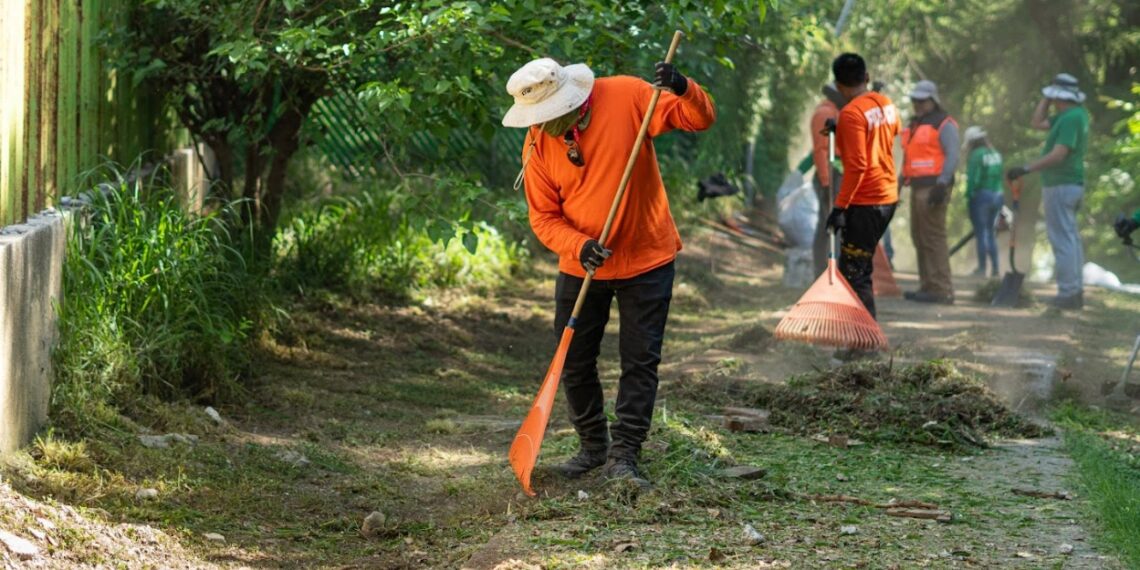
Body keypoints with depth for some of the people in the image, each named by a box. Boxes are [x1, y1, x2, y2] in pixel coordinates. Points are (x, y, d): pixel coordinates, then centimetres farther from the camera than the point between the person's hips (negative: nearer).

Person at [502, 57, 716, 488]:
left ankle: (623, 457, 6)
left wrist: (683, 91, -37)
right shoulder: (539, 143, -10)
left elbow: (701, 119, -15)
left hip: (646, 259, -3)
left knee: (640, 362, -1)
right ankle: (592, 447, 29)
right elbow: (543, 216, -5)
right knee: (574, 363, 10)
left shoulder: (627, 97, -17)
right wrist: (579, 246, -24)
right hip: (579, 268, 3)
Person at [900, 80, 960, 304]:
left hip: (933, 188, -10)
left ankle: (942, 290, -14)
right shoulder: (915, 125, 22)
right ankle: (928, 287, 16)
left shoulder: (944, 124, -6)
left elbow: (952, 156, -14)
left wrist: (941, 185, -23)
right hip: (917, 188, 10)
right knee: (920, 238, 10)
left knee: (933, 238, -13)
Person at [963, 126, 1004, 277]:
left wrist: (969, 196, -9)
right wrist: (997, 194, 10)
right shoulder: (996, 154, 8)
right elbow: (1000, 177, 7)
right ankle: (995, 268, 14)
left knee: (981, 232, 0)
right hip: (996, 195, 7)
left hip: (981, 196, -7)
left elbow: (973, 179, -17)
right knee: (991, 232, 15)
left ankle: (982, 268, 2)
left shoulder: (976, 155, -13)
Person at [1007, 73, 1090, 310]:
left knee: (1063, 239, -10)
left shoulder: (1071, 118, -19)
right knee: (1070, 238, 14)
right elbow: (1037, 123, 23)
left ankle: (1068, 293, -12)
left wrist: (1026, 169, -26)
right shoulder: (1075, 114, 12)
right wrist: (1046, 100, 15)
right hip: (1071, 184, 11)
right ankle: (1076, 290, 18)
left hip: (1061, 186, -11)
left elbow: (1058, 155, -26)